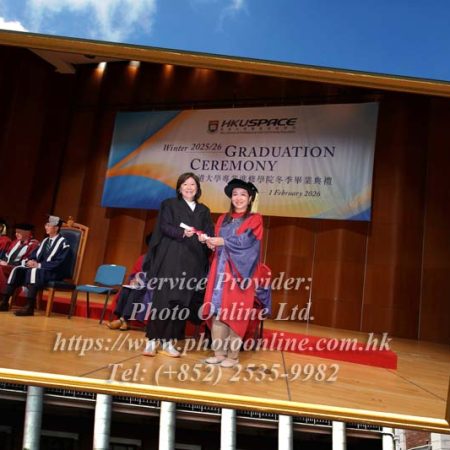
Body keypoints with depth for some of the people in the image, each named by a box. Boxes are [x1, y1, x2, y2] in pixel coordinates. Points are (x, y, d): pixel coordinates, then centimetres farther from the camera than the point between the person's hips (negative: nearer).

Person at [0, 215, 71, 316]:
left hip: (55, 272, -8)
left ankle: (29, 307, -38)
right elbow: (35, 254, 18)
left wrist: (39, 265, -21)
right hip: (40, 268, 8)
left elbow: (59, 263, -20)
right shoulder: (45, 240, 15)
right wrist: (31, 261, -7)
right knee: (17, 270, -9)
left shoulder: (63, 243, -11)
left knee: (34, 271, -36)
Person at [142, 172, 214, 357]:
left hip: (193, 262, 3)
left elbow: (210, 234, 10)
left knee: (181, 302, 2)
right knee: (162, 299, -7)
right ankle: (152, 340, 1)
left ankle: (168, 341, 9)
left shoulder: (204, 211, 17)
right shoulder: (169, 204, 8)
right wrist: (182, 232, -24)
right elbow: (164, 226, -6)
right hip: (170, 259, -3)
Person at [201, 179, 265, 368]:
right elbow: (218, 242, 16)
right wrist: (212, 244, -6)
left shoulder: (255, 219, 3)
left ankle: (233, 355, 4)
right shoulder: (223, 219, 18)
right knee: (217, 310, 1)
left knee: (235, 312, -5)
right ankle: (219, 352, 9)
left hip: (238, 271, -4)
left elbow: (245, 241, -11)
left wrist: (223, 241, -18)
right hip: (220, 269, 5)